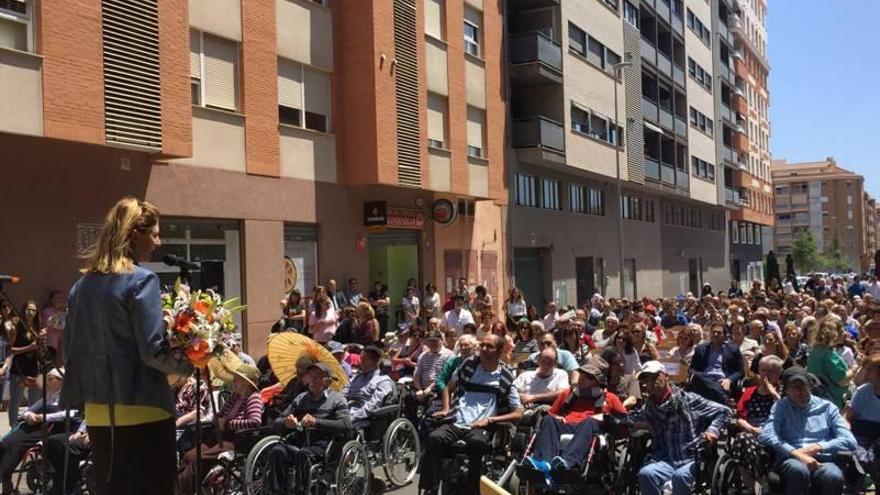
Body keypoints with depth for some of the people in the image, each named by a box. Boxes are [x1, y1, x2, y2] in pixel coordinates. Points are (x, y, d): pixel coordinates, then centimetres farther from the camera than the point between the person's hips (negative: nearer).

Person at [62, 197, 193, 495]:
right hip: (141, 411, -7)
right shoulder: (141, 280, -13)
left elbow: (70, 351, 12)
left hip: (98, 413, 7)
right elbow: (153, 351, -17)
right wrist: (190, 364, -2)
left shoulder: (82, 285, 8)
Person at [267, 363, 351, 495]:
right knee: (277, 451, -27)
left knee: (303, 454, -36)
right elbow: (277, 423, 21)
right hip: (299, 443, 4)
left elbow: (346, 425, -7)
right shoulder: (300, 398, 25)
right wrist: (286, 422, -4)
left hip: (323, 445, -4)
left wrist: (316, 422, -18)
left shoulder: (337, 399, 11)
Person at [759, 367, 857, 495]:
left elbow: (849, 441, 7)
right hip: (792, 459, -1)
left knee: (834, 476, -35)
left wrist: (817, 447, -7)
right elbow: (766, 436, -3)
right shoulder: (781, 406, 13)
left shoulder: (827, 407, 16)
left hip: (823, 461, 1)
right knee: (798, 469, -38)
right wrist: (798, 454, -15)